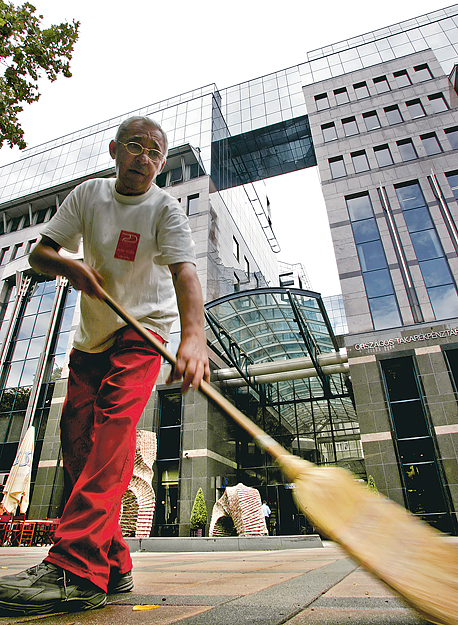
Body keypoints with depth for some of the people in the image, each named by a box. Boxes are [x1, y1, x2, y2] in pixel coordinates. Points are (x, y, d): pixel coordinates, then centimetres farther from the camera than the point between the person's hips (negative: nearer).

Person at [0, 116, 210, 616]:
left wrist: (194, 337, -49)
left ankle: (77, 567, -27)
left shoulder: (165, 209, -11)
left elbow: (184, 271, -30)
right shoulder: (88, 194, 4)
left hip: (141, 334, -5)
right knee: (77, 439, -3)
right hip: (90, 338, 5)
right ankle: (112, 565, 7)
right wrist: (67, 265, -20)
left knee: (112, 427, -26)